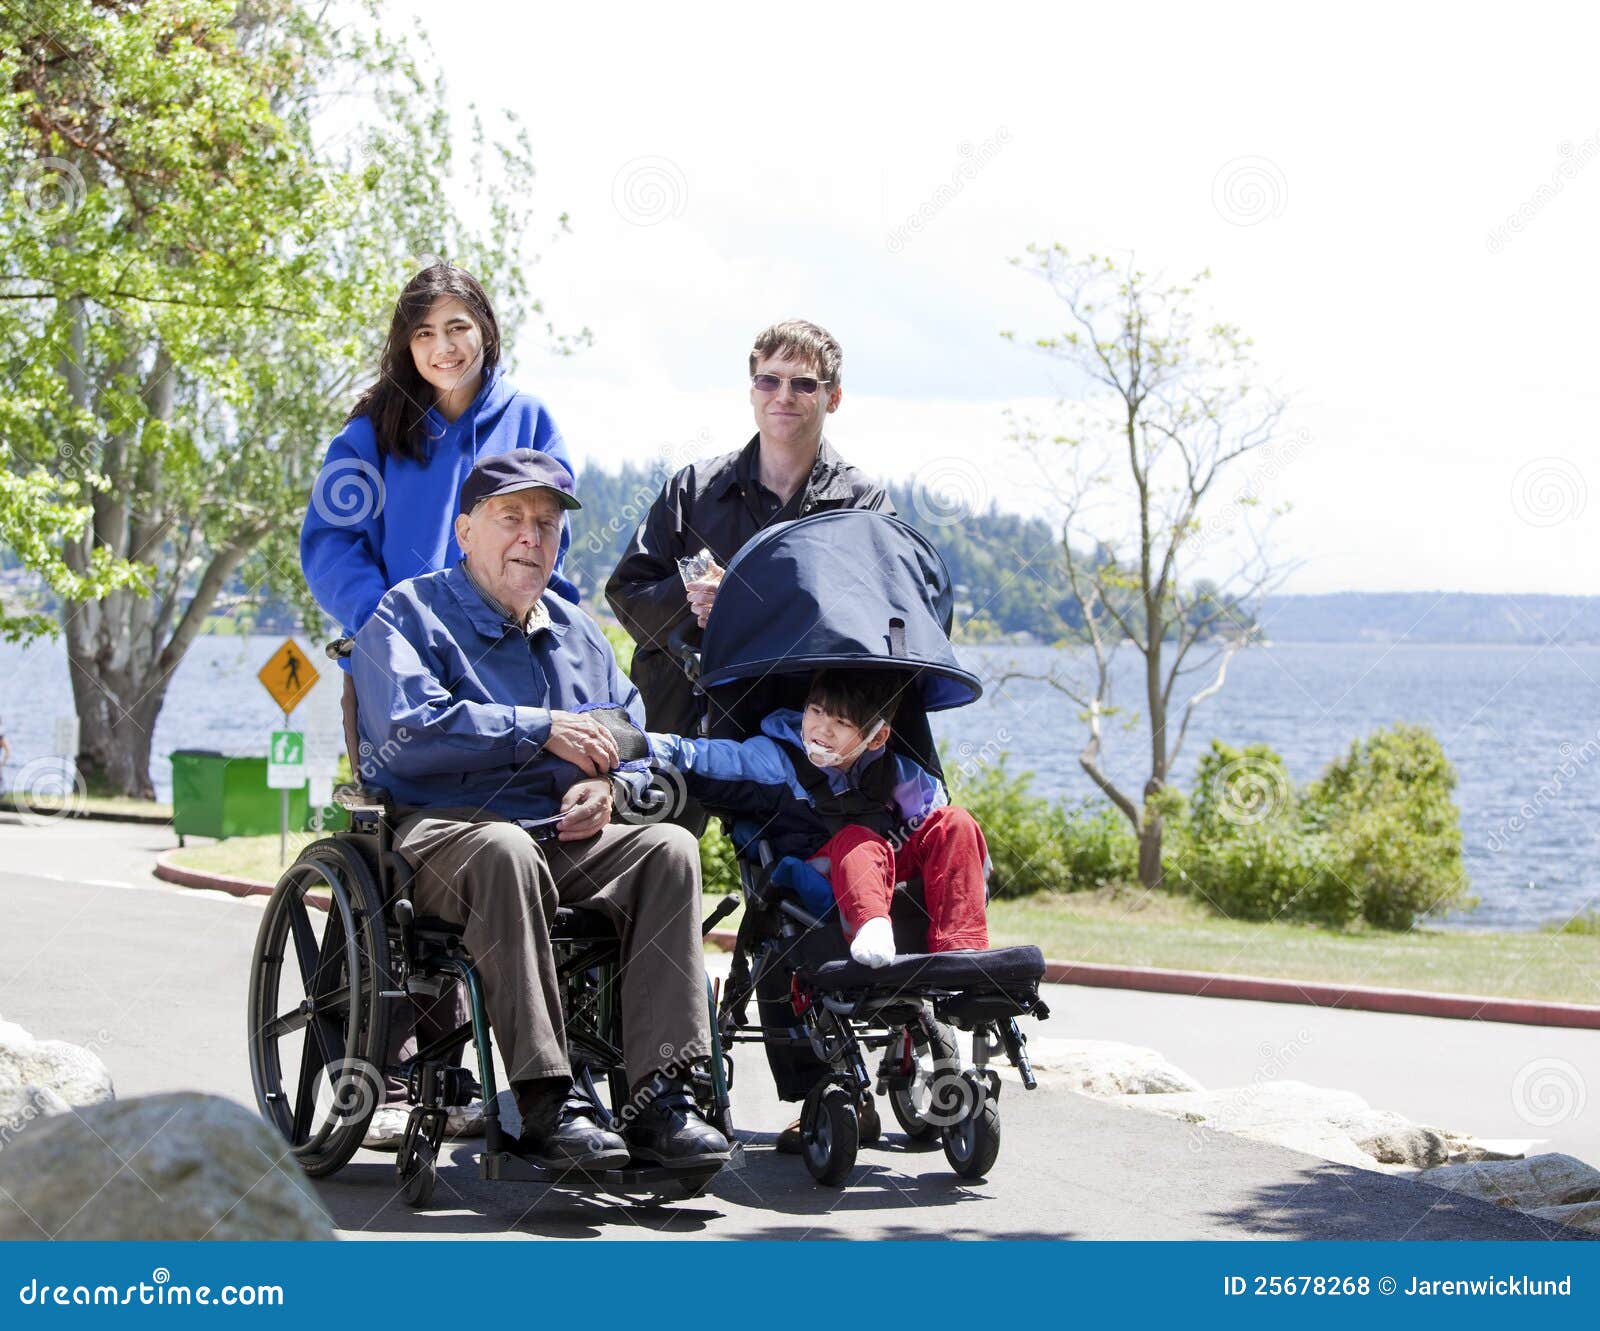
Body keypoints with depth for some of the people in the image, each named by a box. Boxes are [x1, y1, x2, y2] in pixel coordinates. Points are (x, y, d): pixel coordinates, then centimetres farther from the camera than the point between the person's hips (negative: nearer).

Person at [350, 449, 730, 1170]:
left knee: (670, 846, -24)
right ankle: (546, 1103, -40)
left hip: (568, 841, 5)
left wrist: (604, 785, 0)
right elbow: (408, 732, -13)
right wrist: (541, 730, -13)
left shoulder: (577, 631, 25)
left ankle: (659, 1097, -31)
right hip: (443, 834, -5)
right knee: (505, 849, -40)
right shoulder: (408, 615, 5)